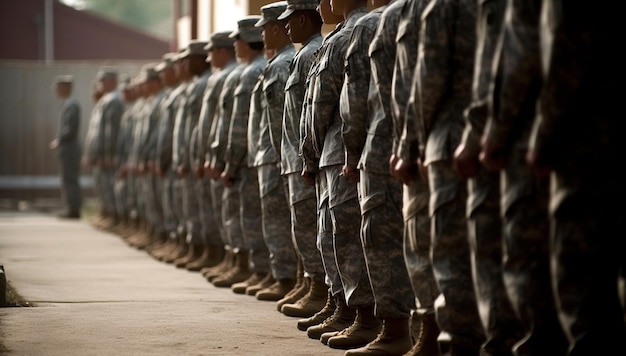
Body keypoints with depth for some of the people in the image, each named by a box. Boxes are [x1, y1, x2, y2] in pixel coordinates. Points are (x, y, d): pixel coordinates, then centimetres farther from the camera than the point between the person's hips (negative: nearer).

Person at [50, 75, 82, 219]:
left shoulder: (70, 105, -16)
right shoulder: (70, 103, 15)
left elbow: (71, 129, -21)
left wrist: (59, 141, -12)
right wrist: (59, 139, 14)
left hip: (68, 148, -10)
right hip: (70, 148, 10)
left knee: (69, 180, -6)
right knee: (70, 180, 12)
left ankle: (73, 209, -4)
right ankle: (72, 209, 15)